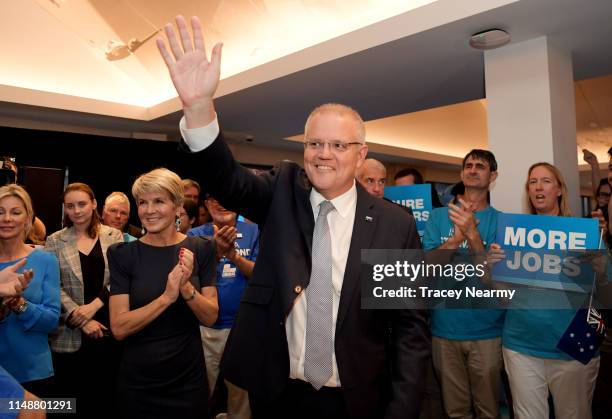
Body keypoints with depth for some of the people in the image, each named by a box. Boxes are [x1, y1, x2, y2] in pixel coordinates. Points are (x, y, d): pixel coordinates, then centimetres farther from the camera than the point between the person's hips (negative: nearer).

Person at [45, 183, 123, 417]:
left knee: (106, 393, 9)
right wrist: (81, 320, -11)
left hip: (108, 329, 0)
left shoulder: (114, 236, 3)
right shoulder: (55, 241, 3)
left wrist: (94, 305, -14)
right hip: (70, 334, 0)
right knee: (71, 397, 8)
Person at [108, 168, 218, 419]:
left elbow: (211, 318, -7)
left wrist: (186, 288, -25)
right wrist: (167, 296, -26)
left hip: (189, 378, 1)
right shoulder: (123, 254, -7)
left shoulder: (200, 249, -5)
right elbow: (119, 328, -13)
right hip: (137, 381, 0)